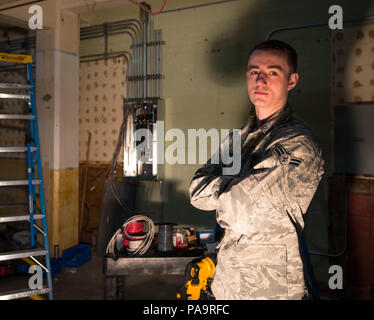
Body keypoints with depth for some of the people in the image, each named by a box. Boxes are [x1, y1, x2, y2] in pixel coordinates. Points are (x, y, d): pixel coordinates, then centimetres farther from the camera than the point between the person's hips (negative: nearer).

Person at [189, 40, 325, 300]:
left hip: (268, 286, -7)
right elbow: (197, 191, -1)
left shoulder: (297, 144, -20)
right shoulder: (245, 135, 6)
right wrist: (236, 189, -14)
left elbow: (239, 212, -24)